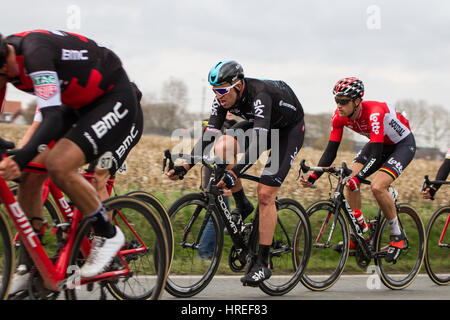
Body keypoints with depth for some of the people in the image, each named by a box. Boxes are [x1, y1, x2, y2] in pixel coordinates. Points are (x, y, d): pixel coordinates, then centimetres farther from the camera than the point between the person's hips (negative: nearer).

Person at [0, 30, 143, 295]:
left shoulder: (35, 52, -33)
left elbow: (53, 118, -41)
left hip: (116, 100, -9)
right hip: (79, 105, 9)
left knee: (59, 166, -27)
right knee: (29, 176, -2)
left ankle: (108, 234, -5)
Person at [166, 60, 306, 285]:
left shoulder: (259, 95, -38)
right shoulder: (224, 98, -17)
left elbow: (258, 143, -48)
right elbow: (209, 135, -16)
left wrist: (233, 174, -58)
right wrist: (185, 166, -26)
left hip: (290, 127, -6)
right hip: (262, 124, 6)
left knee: (265, 194, -17)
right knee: (222, 147, -23)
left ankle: (262, 264, -9)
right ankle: (242, 207, -2)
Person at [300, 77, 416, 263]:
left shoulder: (374, 113, -37)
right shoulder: (340, 117, -17)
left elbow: (376, 153, -42)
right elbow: (331, 150, -12)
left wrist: (358, 177, -53)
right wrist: (313, 176, -25)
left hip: (403, 144, -7)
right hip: (377, 144, 7)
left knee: (377, 186, -26)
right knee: (349, 180, -12)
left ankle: (397, 235, -6)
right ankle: (360, 232, 2)